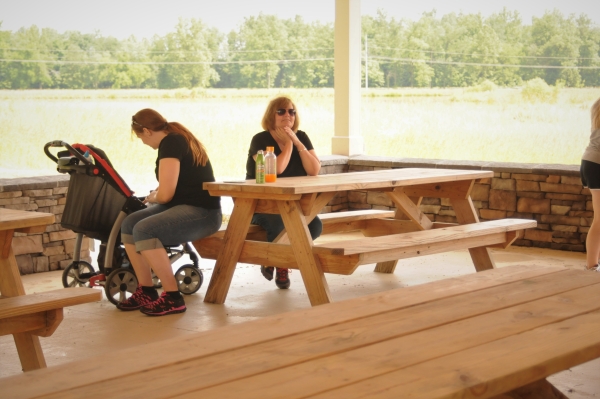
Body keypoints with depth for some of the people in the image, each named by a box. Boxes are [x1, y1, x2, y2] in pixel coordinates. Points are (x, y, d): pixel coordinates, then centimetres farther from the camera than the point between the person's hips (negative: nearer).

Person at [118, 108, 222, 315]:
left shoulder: (170, 143, -15)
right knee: (129, 225, 0)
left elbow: (165, 195, -19)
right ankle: (146, 291, 2)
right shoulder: (175, 138, 15)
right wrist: (156, 195, 31)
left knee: (144, 230, -28)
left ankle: (173, 298, -21)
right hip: (182, 205, 10)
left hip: (202, 212, -10)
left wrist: (152, 198, 1)